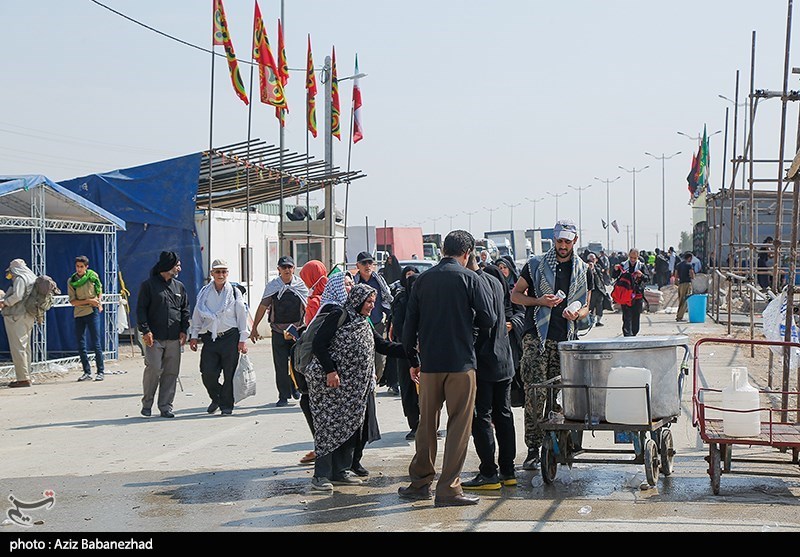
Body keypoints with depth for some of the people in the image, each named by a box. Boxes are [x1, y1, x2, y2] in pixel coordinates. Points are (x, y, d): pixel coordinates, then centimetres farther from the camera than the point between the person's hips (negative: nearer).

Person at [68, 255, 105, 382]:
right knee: (81, 344, 4)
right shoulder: (71, 281, 1)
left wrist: (98, 301, 2)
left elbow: (100, 289, 18)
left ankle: (101, 371, 2)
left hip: (93, 312, -2)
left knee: (96, 343, -4)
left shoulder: (93, 276, 1)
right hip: (79, 314, 2)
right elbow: (72, 301, -4)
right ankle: (87, 372, 14)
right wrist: (89, 301, -13)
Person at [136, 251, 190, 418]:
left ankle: (166, 406, 8)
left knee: (171, 372, 2)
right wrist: (145, 330, -10)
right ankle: (147, 403, 7)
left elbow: (185, 310, 19)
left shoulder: (179, 286, 16)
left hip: (174, 339, 5)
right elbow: (141, 310, -1)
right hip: (154, 337, -5)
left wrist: (183, 330, 7)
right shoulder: (149, 285, 2)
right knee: (153, 369, -10)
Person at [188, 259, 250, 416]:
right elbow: (197, 316, 16)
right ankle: (216, 398, 22)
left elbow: (242, 316, 4)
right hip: (210, 338, 2)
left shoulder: (234, 292, 4)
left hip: (230, 337, -2)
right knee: (208, 373, -5)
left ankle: (226, 406, 14)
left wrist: (243, 339, 0)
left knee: (229, 374, 0)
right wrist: (194, 336, 10)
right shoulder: (204, 293, 10)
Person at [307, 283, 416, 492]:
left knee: (350, 426, 8)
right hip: (331, 382, -8)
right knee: (329, 425, -8)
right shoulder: (339, 316, -8)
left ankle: (340, 471, 18)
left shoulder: (364, 324, 18)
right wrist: (330, 370, -19)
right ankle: (321, 475, -4)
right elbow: (318, 344, -13)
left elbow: (383, 346, 16)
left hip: (354, 387, 8)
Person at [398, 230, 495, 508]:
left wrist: (412, 360, 17)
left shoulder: (422, 279, 5)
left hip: (429, 362, 4)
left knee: (426, 423, 14)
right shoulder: (468, 278, -6)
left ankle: (420, 482, 21)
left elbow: (410, 323, 7)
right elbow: (488, 319, -5)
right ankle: (448, 489, -1)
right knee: (459, 425, 1)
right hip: (461, 363, -4)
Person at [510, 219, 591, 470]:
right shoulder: (536, 265, 7)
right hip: (536, 337, -3)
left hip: (566, 340, 3)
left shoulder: (583, 270, 14)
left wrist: (576, 313, -5)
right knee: (535, 393, -11)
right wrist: (540, 301, -7)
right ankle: (533, 449, -6)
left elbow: (586, 307, 19)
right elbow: (515, 295, 10)